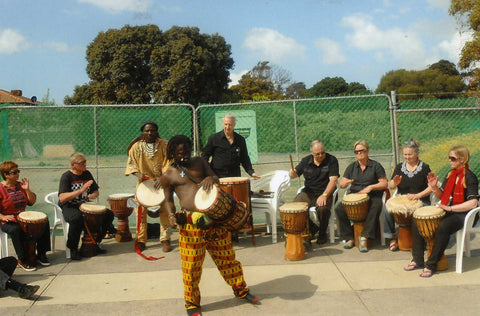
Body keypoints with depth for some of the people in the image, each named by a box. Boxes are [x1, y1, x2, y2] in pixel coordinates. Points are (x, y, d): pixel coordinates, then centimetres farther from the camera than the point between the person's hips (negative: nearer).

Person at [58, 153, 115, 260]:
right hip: (69, 207, -6)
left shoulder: (87, 174, 8)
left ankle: (95, 243, 4)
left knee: (108, 214, -11)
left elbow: (96, 192, 16)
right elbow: (62, 198, -21)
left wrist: (91, 196, -9)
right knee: (77, 218, -39)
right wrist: (81, 190, -29)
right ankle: (73, 249, -17)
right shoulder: (66, 176, -9)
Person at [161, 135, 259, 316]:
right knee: (192, 266, 3)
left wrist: (211, 178, -9)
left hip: (215, 218, 4)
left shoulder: (199, 162, 13)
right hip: (191, 223, -3)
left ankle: (241, 290, 32)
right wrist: (172, 215, -10)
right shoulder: (168, 176, 4)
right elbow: (168, 200, 9)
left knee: (227, 257, 14)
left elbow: (216, 179, 15)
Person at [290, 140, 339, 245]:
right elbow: (295, 173, 14)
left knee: (322, 208, -34)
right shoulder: (306, 161, 7)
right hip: (308, 192, 4)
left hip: (325, 192, -3)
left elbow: (333, 180, -14)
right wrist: (292, 173, -12)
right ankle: (312, 228, 5)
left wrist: (324, 195, -26)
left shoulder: (331, 160, -5)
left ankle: (322, 233, -3)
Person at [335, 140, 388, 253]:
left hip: (372, 196, -3)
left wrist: (370, 187, -17)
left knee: (376, 207, -37)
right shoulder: (351, 167, 13)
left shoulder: (375, 166, 4)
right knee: (339, 209, -23)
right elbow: (341, 185, 9)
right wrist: (346, 183, -15)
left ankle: (364, 237, -28)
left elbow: (384, 184, -1)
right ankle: (349, 238, -12)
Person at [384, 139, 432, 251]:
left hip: (420, 201, -3)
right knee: (388, 212, -23)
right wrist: (395, 183, -16)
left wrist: (417, 195, -19)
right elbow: (391, 186, 8)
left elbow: (431, 187, -5)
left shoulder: (424, 167, 1)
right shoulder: (400, 167, 10)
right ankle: (393, 238, -3)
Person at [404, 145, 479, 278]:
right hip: (446, 211, 8)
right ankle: (418, 260, 2)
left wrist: (449, 208, -24)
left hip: (461, 214, -8)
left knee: (442, 228, -36)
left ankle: (431, 265, -21)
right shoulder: (450, 175, 12)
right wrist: (434, 187, -3)